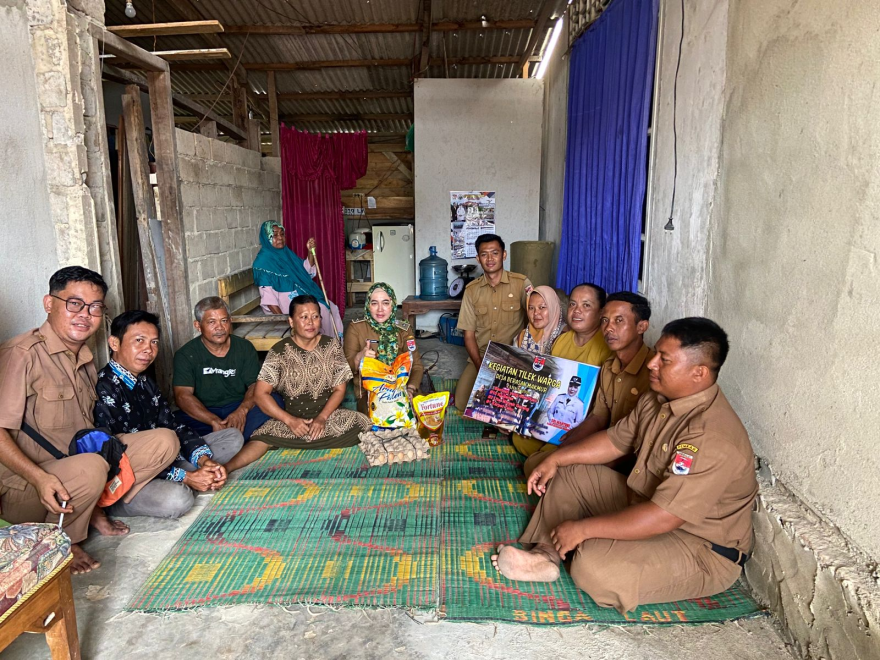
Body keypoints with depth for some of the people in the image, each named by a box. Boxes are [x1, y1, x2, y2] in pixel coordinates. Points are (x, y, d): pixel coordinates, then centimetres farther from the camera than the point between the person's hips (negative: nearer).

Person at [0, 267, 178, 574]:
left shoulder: (85, 358, 10)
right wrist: (40, 478, -32)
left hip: (84, 457, 7)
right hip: (25, 488, -7)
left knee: (164, 440, -5)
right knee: (90, 468, -38)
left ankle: (93, 510, -1)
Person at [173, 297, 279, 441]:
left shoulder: (245, 347, 5)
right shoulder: (186, 354, -1)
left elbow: (256, 385, -1)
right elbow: (183, 395, -12)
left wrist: (242, 410, -24)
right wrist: (214, 421, -26)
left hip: (240, 408, 2)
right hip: (203, 414, -1)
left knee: (275, 401, -26)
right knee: (180, 423, -34)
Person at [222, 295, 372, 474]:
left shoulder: (331, 346, 0)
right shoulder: (279, 352, -6)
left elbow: (339, 389, 1)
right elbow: (261, 394, -8)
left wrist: (322, 417, -14)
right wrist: (290, 420, -17)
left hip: (328, 414, 2)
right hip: (290, 418, -2)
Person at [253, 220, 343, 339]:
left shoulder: (286, 253, 11)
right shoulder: (263, 261, -11)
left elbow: (306, 270, 18)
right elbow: (267, 296, -16)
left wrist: (311, 252, 0)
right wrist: (282, 319, -24)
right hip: (287, 303, -8)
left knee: (330, 309, -5)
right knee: (322, 311, -21)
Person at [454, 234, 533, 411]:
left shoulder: (521, 283, -3)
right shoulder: (471, 290, 4)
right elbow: (469, 335, 2)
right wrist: (481, 366, -10)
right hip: (480, 358, 2)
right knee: (461, 402, -13)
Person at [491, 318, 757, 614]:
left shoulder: (712, 437, -32)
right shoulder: (659, 399, -2)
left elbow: (663, 517, -34)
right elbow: (615, 440, 10)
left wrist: (583, 528, -28)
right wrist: (556, 459, 3)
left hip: (703, 549, -9)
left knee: (594, 565, -33)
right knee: (569, 474, 9)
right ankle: (546, 554, 0)